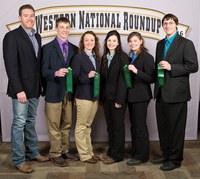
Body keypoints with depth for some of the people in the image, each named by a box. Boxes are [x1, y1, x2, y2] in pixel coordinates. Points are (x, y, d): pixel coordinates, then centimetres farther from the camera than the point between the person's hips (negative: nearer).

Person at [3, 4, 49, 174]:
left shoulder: (37, 36, 12)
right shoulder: (12, 36, -9)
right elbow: (11, 65, -15)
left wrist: (40, 85, 8)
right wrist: (18, 90, -20)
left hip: (34, 89, 6)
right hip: (21, 89, -6)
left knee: (31, 122, 16)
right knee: (19, 123, 1)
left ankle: (33, 152, 27)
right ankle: (18, 160, 11)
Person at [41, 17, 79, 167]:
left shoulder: (74, 48, 10)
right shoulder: (48, 47, -2)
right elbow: (44, 71, -7)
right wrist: (56, 73, -27)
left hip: (69, 92, 5)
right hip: (54, 92, -4)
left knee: (67, 124, 14)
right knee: (54, 125, 3)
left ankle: (65, 150, 27)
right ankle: (55, 154, 14)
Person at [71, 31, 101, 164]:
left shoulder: (97, 58, 12)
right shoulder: (79, 58, -7)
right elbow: (74, 78, -11)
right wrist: (87, 76, -25)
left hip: (95, 96, 6)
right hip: (83, 97, -6)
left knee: (88, 125, 15)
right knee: (81, 127, 3)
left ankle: (89, 152, 24)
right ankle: (84, 155, 11)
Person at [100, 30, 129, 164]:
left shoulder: (123, 57, -7)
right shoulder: (104, 57, 13)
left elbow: (123, 79, -13)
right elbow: (102, 77, 11)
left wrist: (119, 99, -17)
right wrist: (102, 96, 5)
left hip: (117, 97, -6)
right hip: (106, 97, 6)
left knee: (118, 126, 3)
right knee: (110, 126, 12)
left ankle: (117, 155, 13)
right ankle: (111, 152, 24)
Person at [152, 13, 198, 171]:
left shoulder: (186, 44, -5)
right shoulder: (160, 44, 15)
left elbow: (193, 66, -11)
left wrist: (171, 67, -18)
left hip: (176, 93, -6)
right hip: (161, 92, 6)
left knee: (176, 128, 2)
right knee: (163, 126, 13)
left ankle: (175, 159, 16)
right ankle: (166, 155, 29)